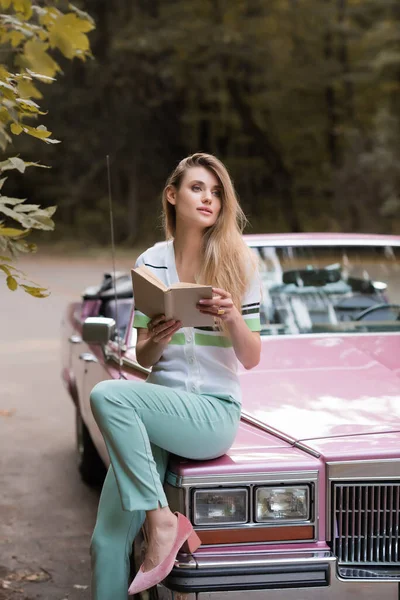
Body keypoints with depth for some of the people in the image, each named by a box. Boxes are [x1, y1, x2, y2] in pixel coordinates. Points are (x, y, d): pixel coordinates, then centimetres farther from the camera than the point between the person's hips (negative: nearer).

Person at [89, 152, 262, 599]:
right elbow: (142, 359, 10)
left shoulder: (240, 264, 0)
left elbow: (250, 359, 0)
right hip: (157, 404, 4)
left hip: (214, 411, -3)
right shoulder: (152, 263, 8)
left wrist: (232, 316, -19)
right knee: (107, 543, -8)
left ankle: (162, 522, -22)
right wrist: (156, 340, -13)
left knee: (107, 395, -31)